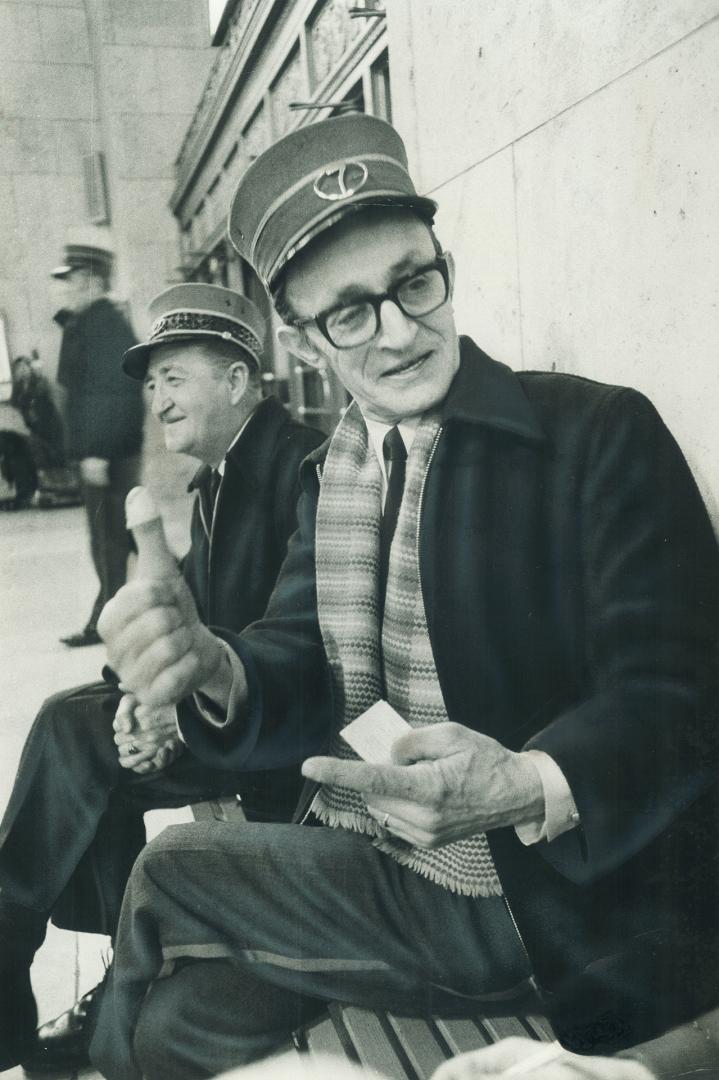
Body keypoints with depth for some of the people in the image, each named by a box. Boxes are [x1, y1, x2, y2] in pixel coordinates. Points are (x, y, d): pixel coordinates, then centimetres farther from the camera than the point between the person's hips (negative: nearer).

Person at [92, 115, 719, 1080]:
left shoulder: (601, 435, -14)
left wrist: (529, 788, -38)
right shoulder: (328, 475, 5)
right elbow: (307, 675, 0)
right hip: (365, 863, 5)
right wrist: (215, 669, -23)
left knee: (167, 875, -11)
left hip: (557, 903, -5)